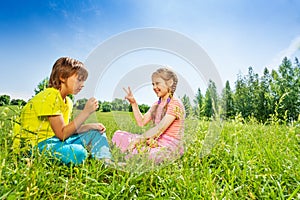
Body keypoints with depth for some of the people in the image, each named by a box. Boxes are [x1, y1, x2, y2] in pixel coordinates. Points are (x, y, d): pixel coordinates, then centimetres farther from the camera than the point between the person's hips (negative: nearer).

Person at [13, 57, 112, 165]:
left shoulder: (67, 102, 9)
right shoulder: (50, 97, -20)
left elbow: (68, 129, 5)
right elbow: (62, 134, -23)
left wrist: (90, 126, -7)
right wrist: (86, 112, -25)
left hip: (53, 140, 9)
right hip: (35, 145, -9)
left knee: (97, 133, 4)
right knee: (78, 153, -35)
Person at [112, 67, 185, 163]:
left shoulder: (175, 104, -12)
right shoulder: (157, 104, 14)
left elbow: (159, 129, -20)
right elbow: (141, 122, 11)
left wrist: (138, 139, -19)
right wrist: (133, 103, 4)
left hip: (169, 147, -8)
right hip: (155, 142, 8)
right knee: (118, 134, 0)